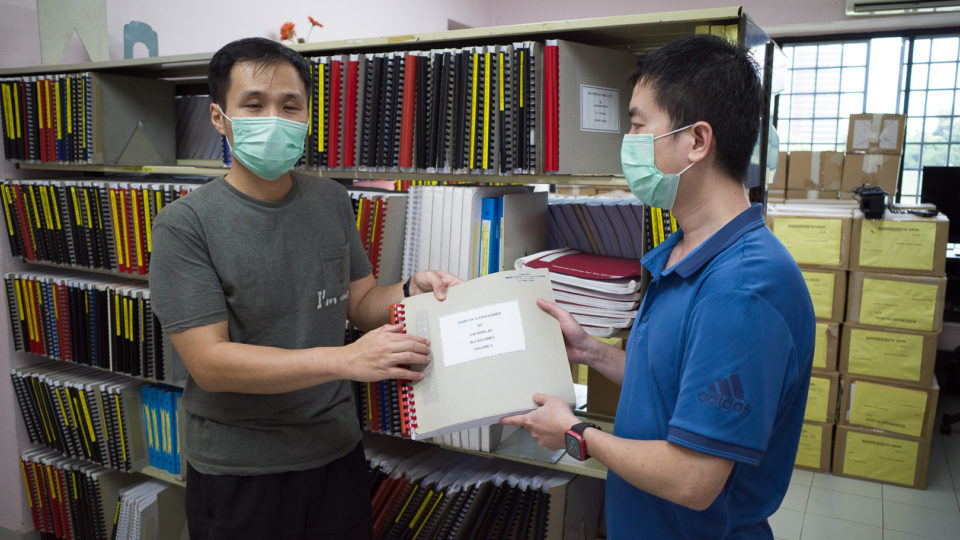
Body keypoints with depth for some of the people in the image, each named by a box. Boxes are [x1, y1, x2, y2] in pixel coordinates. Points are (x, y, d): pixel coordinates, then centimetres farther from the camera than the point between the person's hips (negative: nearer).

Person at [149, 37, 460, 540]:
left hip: (337, 449, 4)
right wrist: (345, 360, -29)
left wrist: (410, 291, -15)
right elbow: (209, 362, -21)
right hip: (237, 471, -4)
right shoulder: (184, 225, -15)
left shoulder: (332, 201, 1)